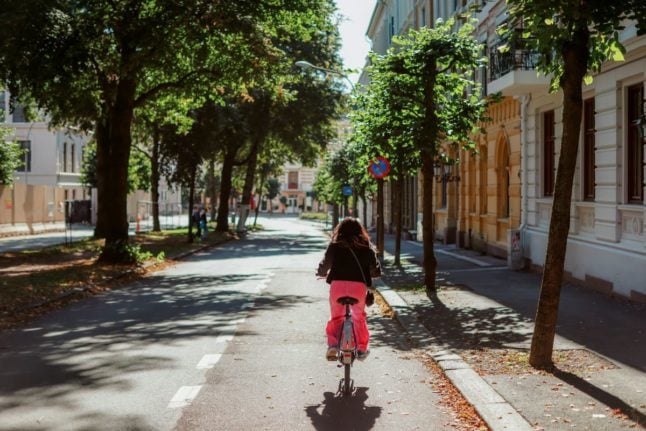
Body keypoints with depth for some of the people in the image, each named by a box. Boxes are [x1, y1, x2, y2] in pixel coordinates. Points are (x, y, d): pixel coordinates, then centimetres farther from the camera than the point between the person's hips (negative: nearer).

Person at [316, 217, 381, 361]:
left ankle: (332, 345, -3)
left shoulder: (335, 246, 6)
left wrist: (321, 273, 24)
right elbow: (375, 269, 8)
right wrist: (368, 275, 29)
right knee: (359, 317, 21)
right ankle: (362, 349, 23)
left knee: (335, 317, 15)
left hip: (338, 284, -1)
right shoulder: (366, 247, 10)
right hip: (359, 285, 1)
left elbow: (325, 264, 3)